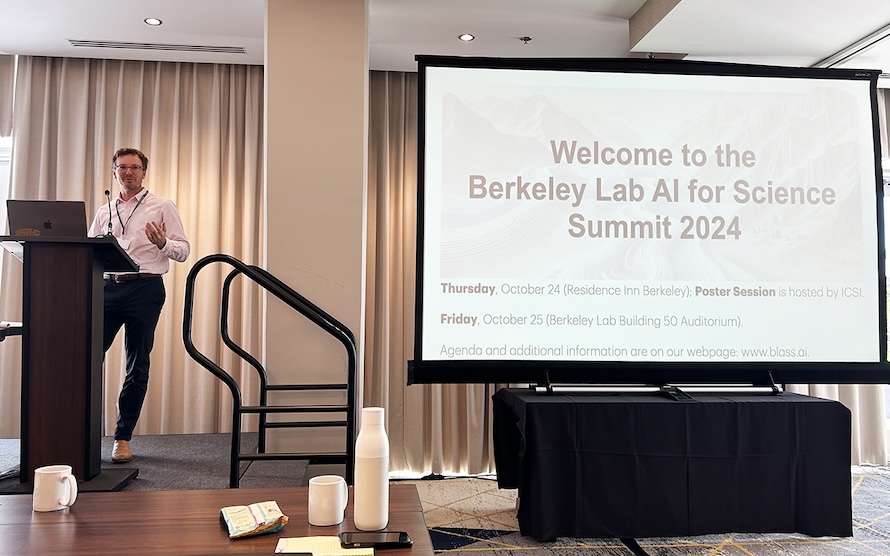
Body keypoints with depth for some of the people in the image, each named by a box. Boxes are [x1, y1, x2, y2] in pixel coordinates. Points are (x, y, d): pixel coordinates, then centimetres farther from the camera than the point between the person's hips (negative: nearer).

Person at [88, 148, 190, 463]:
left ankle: (123, 438, 11)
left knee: (137, 366, 2)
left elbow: (183, 251, 1)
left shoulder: (161, 207, 6)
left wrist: (162, 243, -20)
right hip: (107, 287, 4)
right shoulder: (104, 212, 19)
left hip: (145, 288, -3)